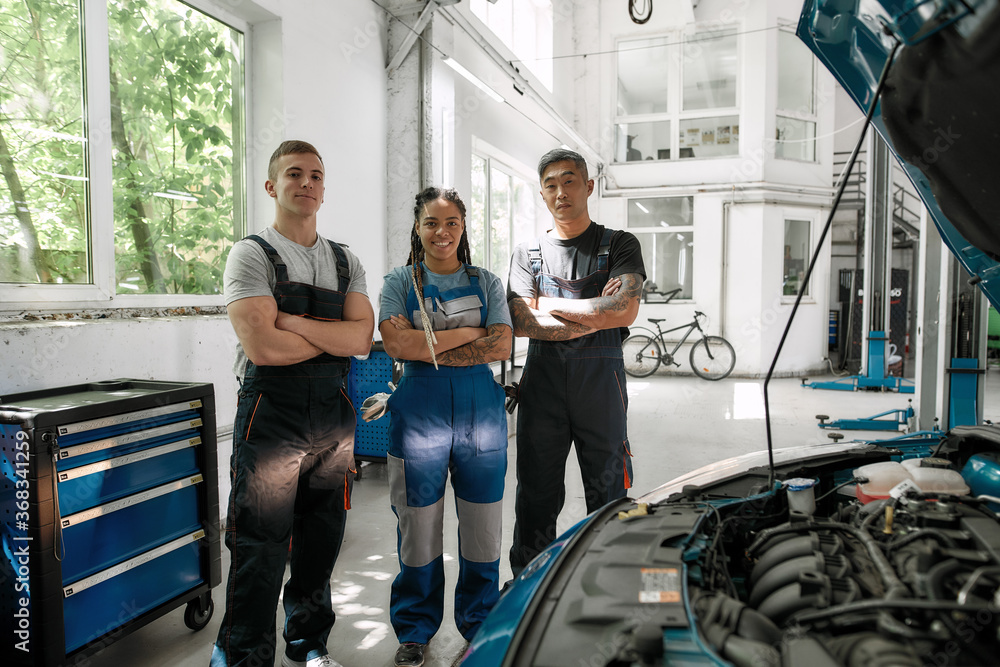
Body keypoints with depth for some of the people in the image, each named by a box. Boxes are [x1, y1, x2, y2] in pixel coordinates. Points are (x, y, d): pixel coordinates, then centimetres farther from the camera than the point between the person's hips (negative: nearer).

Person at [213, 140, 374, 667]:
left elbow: (362, 338, -3)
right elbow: (263, 347, -17)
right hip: (271, 411, -5)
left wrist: (294, 322, -13)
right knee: (261, 546, 2)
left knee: (321, 537, 14)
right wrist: (333, 335, -5)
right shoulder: (252, 254, -3)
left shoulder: (346, 262, 12)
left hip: (333, 411, 5)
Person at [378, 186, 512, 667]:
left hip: (481, 409, 2)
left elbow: (501, 345, -3)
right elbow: (396, 342, -10)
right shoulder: (401, 281, 6)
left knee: (483, 527, 7)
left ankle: (480, 624, 28)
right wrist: (469, 332, -9)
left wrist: (429, 350, -11)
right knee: (419, 525, 6)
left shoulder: (486, 282, 10)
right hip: (419, 410, -1)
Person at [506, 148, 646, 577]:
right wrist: (593, 315, -7)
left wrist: (551, 305, -5)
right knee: (536, 498, 9)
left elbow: (624, 311, -9)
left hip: (601, 380, -1)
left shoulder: (620, 246, 8)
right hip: (542, 381, 1)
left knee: (609, 499, 7)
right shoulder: (527, 253, 13)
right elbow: (521, 322, -2)